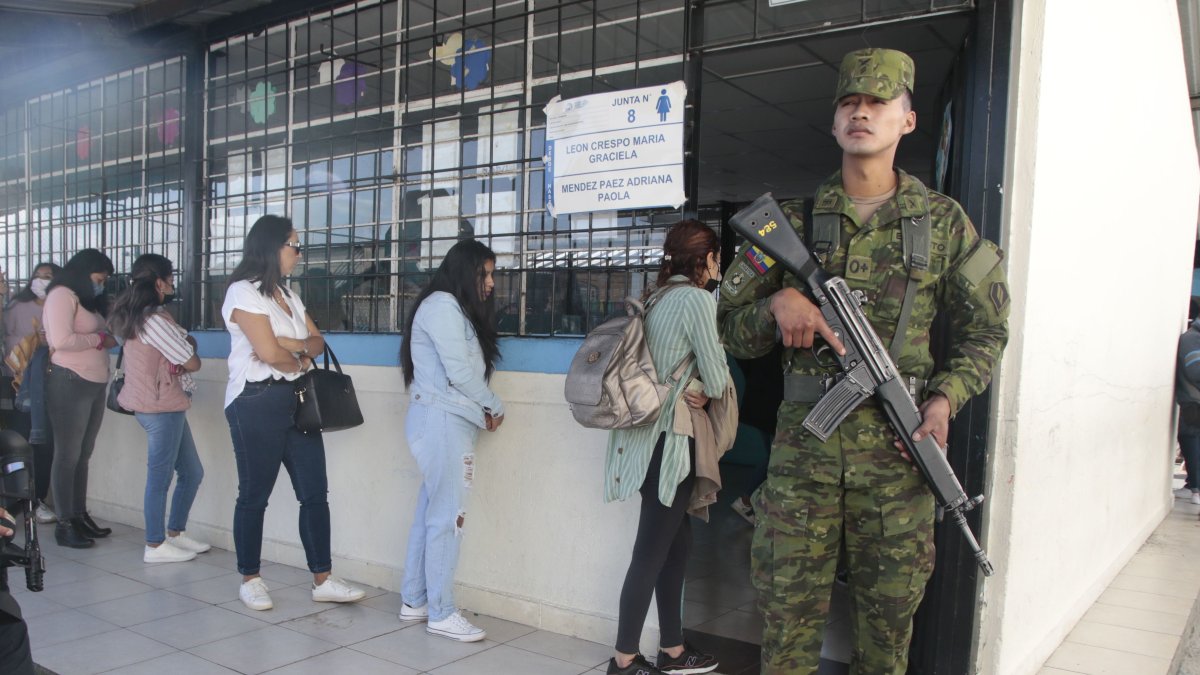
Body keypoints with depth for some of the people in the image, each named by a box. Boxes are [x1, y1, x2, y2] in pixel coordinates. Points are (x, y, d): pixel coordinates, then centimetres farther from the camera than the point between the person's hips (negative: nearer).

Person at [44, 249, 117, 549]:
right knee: (68, 455, -3)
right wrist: (101, 339, -10)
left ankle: (80, 516, 20)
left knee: (83, 454, 12)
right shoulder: (62, 295, -7)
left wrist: (107, 338, -2)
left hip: (95, 384, 8)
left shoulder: (87, 299, 21)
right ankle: (64, 524, 3)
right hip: (70, 383, -8)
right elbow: (61, 340, -20)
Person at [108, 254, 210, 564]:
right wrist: (190, 345, 6)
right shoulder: (155, 320, -18)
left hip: (164, 406, 10)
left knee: (192, 472, 16)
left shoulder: (135, 317, 13)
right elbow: (192, 363, -15)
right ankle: (155, 545, 11)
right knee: (160, 477, 1)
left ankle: (175, 533, 26)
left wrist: (183, 341, -5)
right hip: (161, 407, -10)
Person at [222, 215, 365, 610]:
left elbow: (318, 342, 12)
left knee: (314, 492, 4)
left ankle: (323, 581, 9)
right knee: (254, 495, 4)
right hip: (257, 403, -8)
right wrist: (300, 359, 1)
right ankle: (250, 579, 20)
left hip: (296, 401, 8)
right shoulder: (243, 293, -8)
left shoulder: (287, 295, 18)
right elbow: (269, 352, -18)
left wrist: (292, 345, -9)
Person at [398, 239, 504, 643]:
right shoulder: (442, 305, -10)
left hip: (450, 421, 10)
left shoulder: (456, 309, 21)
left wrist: (483, 412, 0)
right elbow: (458, 372, -16)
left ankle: (415, 601, 20)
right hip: (440, 421, -10)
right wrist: (496, 407, -2)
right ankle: (441, 613, 2)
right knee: (446, 517, -6)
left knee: (430, 513, 12)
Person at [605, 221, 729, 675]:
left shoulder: (658, 298, 13)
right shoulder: (697, 299, -12)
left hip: (649, 435, 9)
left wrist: (683, 393, -3)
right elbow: (717, 381, -13)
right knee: (652, 550, -1)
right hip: (670, 439, -9)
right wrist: (701, 395, 7)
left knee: (677, 542, 16)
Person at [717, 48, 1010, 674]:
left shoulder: (943, 222, 7)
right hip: (803, 444, 0)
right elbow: (731, 328, 7)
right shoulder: (793, 222, 6)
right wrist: (778, 304, -14)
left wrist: (945, 396, -5)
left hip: (897, 449, 1)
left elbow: (984, 331, 12)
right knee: (788, 612, 6)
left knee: (888, 618, 13)